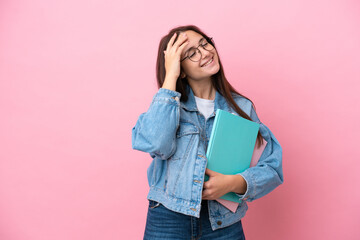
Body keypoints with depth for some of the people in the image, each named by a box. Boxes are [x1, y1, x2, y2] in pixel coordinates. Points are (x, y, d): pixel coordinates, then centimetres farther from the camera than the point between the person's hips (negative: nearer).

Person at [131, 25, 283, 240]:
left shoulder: (242, 107, 3)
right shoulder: (168, 103, 0)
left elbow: (272, 167, 1)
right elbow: (154, 145, -22)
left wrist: (235, 183, -18)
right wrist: (170, 77, -15)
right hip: (168, 221, -1)